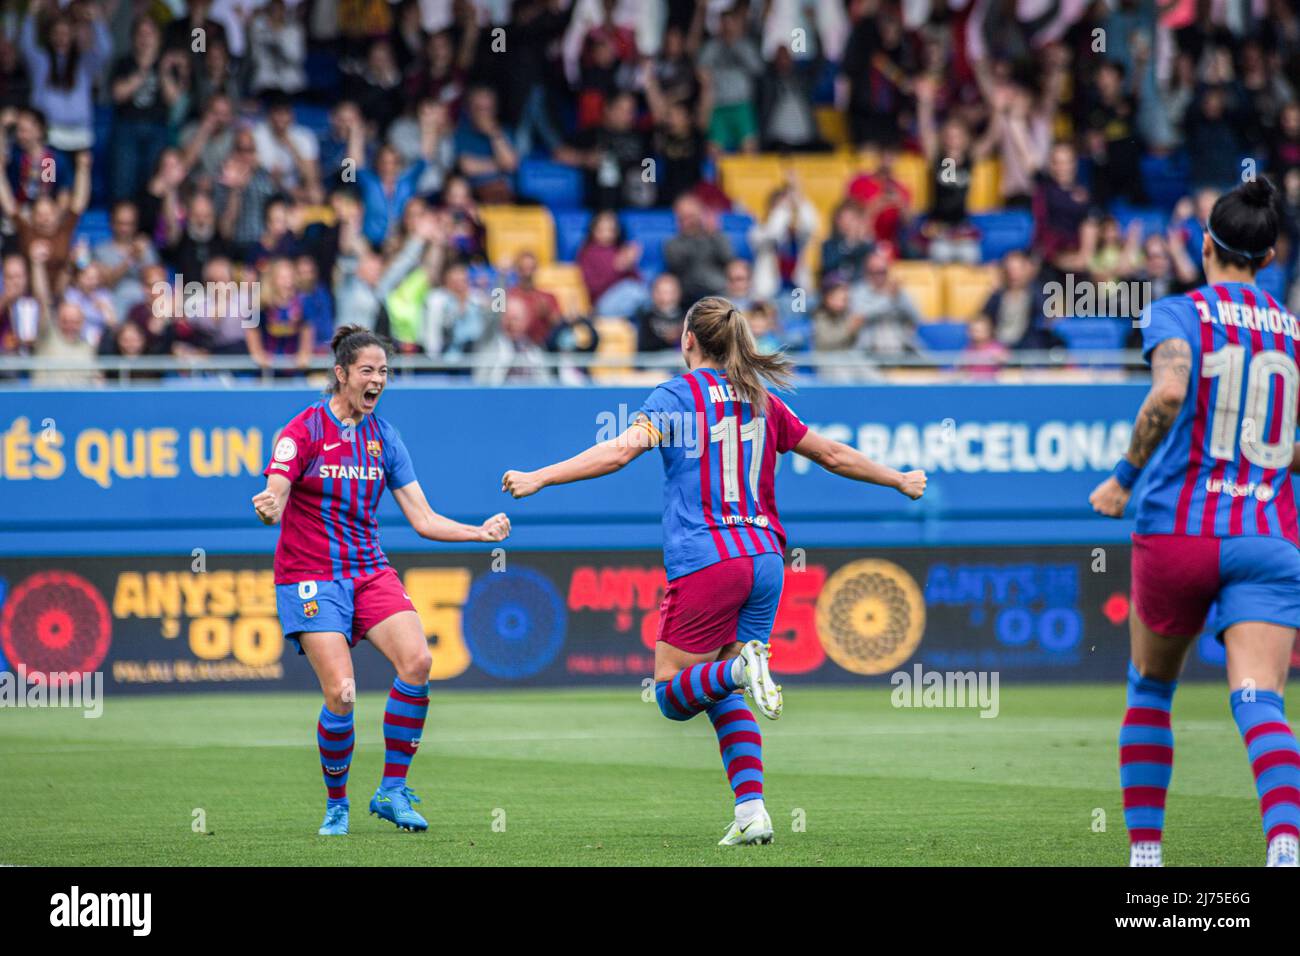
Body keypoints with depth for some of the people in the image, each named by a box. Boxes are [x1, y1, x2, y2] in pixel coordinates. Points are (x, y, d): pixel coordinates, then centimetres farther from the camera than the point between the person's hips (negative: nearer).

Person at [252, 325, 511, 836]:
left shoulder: (383, 438, 8)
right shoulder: (304, 429, -5)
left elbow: (423, 520, 8)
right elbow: (274, 502, -14)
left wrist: (480, 531, -6)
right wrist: (268, 508, -38)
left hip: (369, 570, 4)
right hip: (310, 577, -4)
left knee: (417, 660, -20)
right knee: (341, 693, -18)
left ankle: (392, 791, -8)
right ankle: (336, 804, 6)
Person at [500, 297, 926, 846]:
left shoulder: (675, 395, 0)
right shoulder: (760, 401, 15)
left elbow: (621, 451, -15)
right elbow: (833, 456, 23)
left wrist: (539, 478, -15)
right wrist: (899, 481, 39)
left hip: (705, 563, -5)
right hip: (764, 559, 5)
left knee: (672, 694, 3)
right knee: (723, 698, 14)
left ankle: (739, 668, -27)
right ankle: (751, 812, -2)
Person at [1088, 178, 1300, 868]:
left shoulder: (1178, 314, -1)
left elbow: (1169, 394, -21)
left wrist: (1123, 478, -10)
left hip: (1179, 531, -2)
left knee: (1150, 690, 21)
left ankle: (1145, 849, 22)